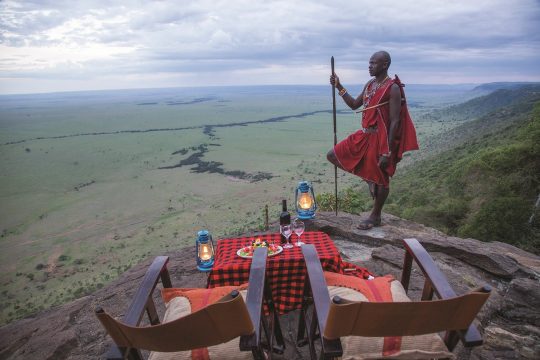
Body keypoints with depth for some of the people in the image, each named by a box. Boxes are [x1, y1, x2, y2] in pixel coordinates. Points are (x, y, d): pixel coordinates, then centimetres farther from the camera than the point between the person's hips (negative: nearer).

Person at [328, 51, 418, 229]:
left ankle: (375, 217, 24)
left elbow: (394, 122, -17)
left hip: (381, 138, -8)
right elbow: (354, 105, 19)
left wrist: (387, 151, -20)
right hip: (364, 135, 9)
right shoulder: (370, 84, 10)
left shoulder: (393, 88, -15)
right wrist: (339, 87, 8)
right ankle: (369, 178, 17)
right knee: (333, 155, 8)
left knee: (380, 178, 6)